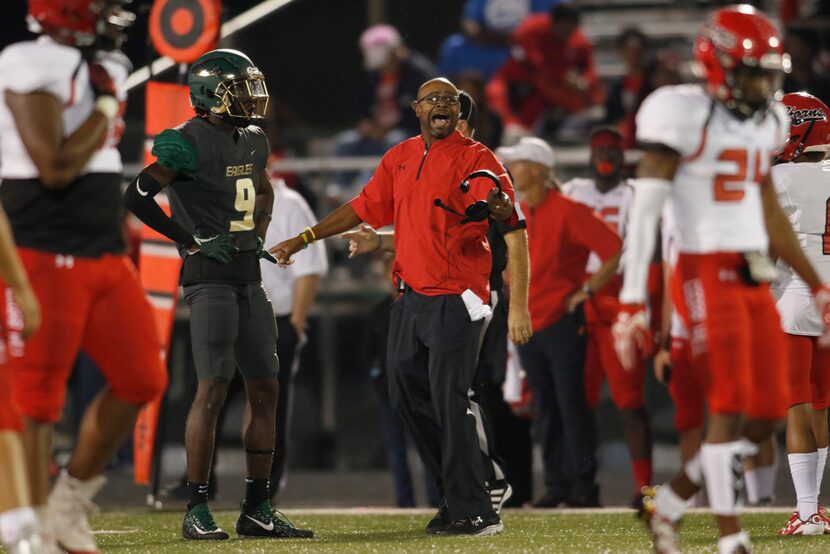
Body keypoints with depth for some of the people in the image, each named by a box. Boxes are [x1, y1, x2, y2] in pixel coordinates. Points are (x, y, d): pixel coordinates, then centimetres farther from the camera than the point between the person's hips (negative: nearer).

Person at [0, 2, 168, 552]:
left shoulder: (108, 68, 14)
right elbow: (55, 167, -20)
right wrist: (105, 110, -12)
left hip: (104, 256, 9)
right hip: (45, 254, -9)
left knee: (143, 379, 6)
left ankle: (70, 501, 20)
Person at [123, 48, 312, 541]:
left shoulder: (253, 141, 13)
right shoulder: (190, 143, -12)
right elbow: (138, 195, -16)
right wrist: (192, 241, -14)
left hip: (249, 279, 8)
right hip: (210, 278, -8)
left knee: (265, 389, 6)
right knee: (213, 389, -11)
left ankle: (258, 508, 11)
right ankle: (197, 510, -7)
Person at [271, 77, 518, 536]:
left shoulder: (474, 157, -8)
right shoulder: (399, 159, 14)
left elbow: (509, 216, -22)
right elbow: (364, 209, 23)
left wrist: (496, 206, -46)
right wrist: (302, 240, 22)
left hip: (455, 299, -8)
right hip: (412, 293, 8)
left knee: (449, 400, -13)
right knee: (406, 394, 12)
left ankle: (474, 513, -9)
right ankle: (457, 494, 21)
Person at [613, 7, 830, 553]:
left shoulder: (764, 121, 13)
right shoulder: (684, 116, -11)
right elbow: (644, 212, -14)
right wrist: (632, 304, -19)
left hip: (755, 280, 8)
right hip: (708, 277, -8)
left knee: (767, 414, 6)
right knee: (730, 408, -10)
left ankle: (669, 506, 19)